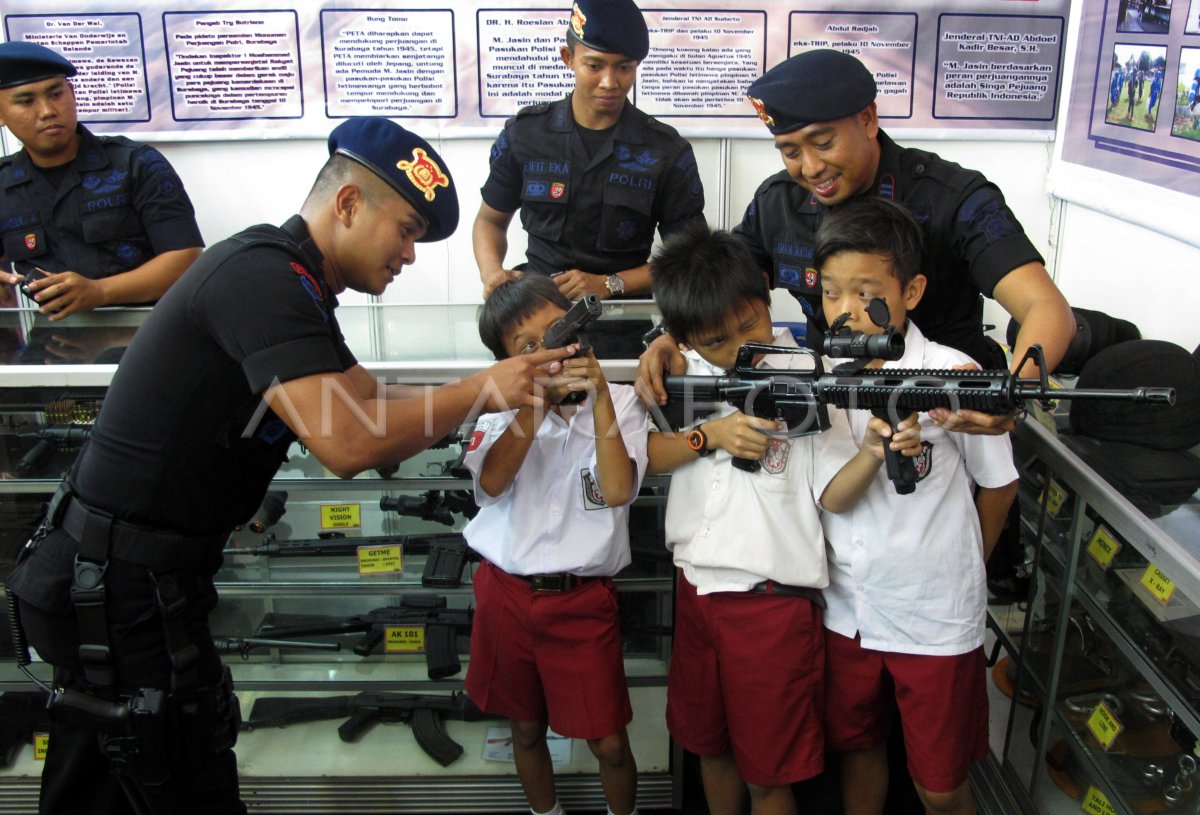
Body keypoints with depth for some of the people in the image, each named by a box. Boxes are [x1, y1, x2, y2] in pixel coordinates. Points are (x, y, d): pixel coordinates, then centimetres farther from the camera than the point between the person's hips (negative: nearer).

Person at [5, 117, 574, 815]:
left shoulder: (289, 284, 11)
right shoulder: (263, 276, -22)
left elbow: (369, 399, 14)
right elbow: (348, 444, -30)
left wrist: (508, 387, 5)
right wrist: (480, 391, -17)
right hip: (125, 590, -10)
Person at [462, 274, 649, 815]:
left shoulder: (620, 404, -3)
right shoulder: (503, 407, 0)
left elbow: (616, 490, -18)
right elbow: (492, 481, -18)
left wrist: (597, 395, -23)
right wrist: (538, 399, -26)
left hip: (584, 599, -2)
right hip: (507, 593, 2)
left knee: (609, 743, 5)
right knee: (527, 729, 19)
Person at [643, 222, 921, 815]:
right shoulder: (689, 375, 4)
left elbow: (833, 491, -12)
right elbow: (643, 456, -2)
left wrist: (874, 450, -31)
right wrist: (710, 435, -16)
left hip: (775, 603, -4)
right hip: (697, 590, 5)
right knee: (709, 744, 24)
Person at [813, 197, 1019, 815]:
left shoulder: (954, 376, -16)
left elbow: (998, 486, -3)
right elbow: (830, 495, -2)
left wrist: (956, 571, 7)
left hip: (936, 620, -3)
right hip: (847, 610, 4)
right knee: (857, 747, 22)